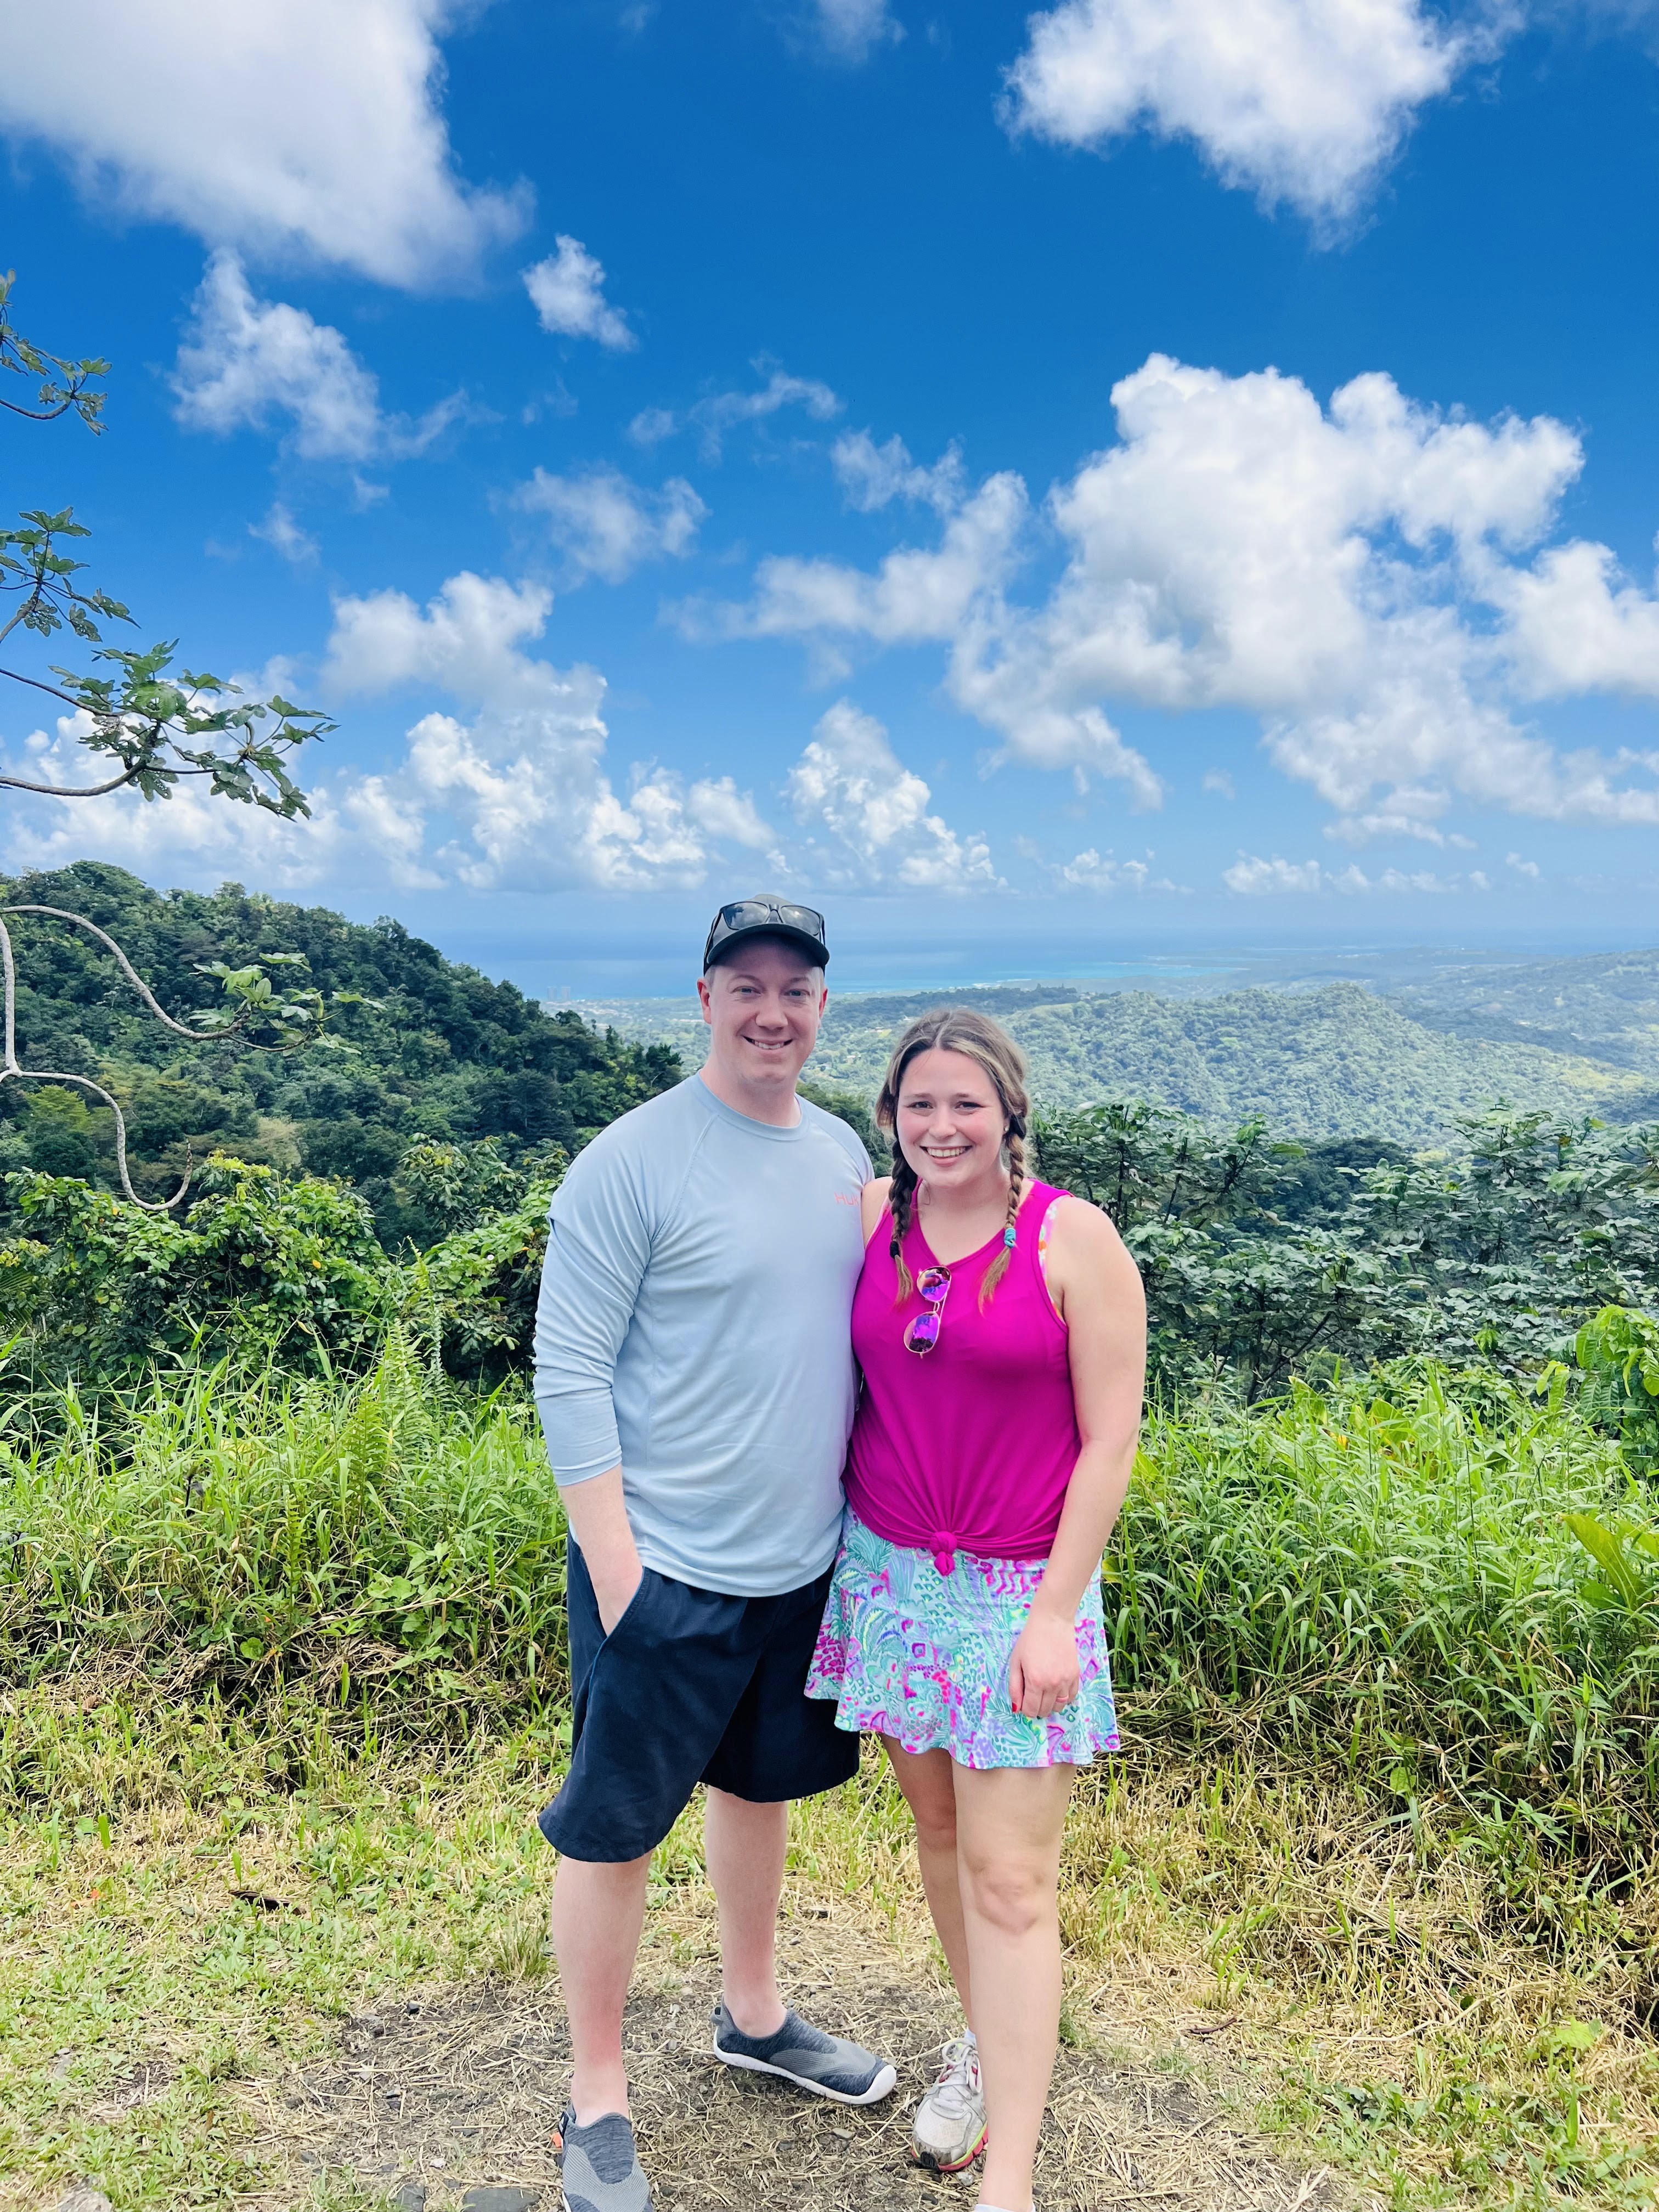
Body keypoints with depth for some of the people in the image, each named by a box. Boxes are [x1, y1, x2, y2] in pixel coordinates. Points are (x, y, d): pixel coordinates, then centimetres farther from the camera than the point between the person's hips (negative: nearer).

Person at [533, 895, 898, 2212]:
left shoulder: (843, 1152, 6)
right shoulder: (633, 1162, -15)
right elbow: (569, 1375, -15)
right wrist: (614, 1569, -17)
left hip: (805, 1560, 7)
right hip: (667, 1572, -6)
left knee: (762, 1785, 23)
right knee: (616, 1831, 7)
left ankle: (754, 2015, 45)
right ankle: (598, 2100, 28)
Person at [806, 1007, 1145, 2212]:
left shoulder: (1074, 1240, -13)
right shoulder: (869, 1218, -1)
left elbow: (1110, 1441, -11)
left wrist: (1057, 1613, -13)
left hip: (1019, 1591, -4)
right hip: (888, 1571, 5)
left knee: (1009, 1878, -1)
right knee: (937, 1824, 18)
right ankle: (987, 2042, 42)